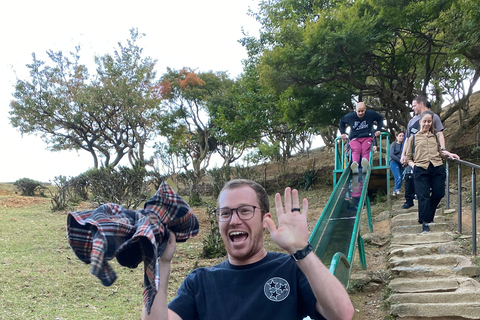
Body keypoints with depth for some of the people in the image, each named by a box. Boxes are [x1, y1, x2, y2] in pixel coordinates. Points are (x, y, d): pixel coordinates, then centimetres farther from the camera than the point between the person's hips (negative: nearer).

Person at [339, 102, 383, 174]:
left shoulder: (371, 114, 4)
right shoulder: (350, 116, 5)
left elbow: (380, 118, 22)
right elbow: (342, 122, 24)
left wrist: (378, 130, 12)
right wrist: (343, 133, 16)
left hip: (367, 137, 1)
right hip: (354, 139, 0)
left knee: (365, 150, -31)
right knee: (356, 150, -33)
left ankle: (365, 164, -60)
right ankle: (355, 164, -60)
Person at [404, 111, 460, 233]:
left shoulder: (435, 136, 22)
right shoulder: (413, 138, 16)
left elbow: (440, 151, 26)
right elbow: (408, 157, 17)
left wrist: (449, 154, 7)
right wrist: (413, 165, -1)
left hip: (437, 168, 3)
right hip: (421, 169, -2)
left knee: (438, 193, -1)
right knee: (423, 195, -11)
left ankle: (429, 215, 24)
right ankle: (425, 223, -10)